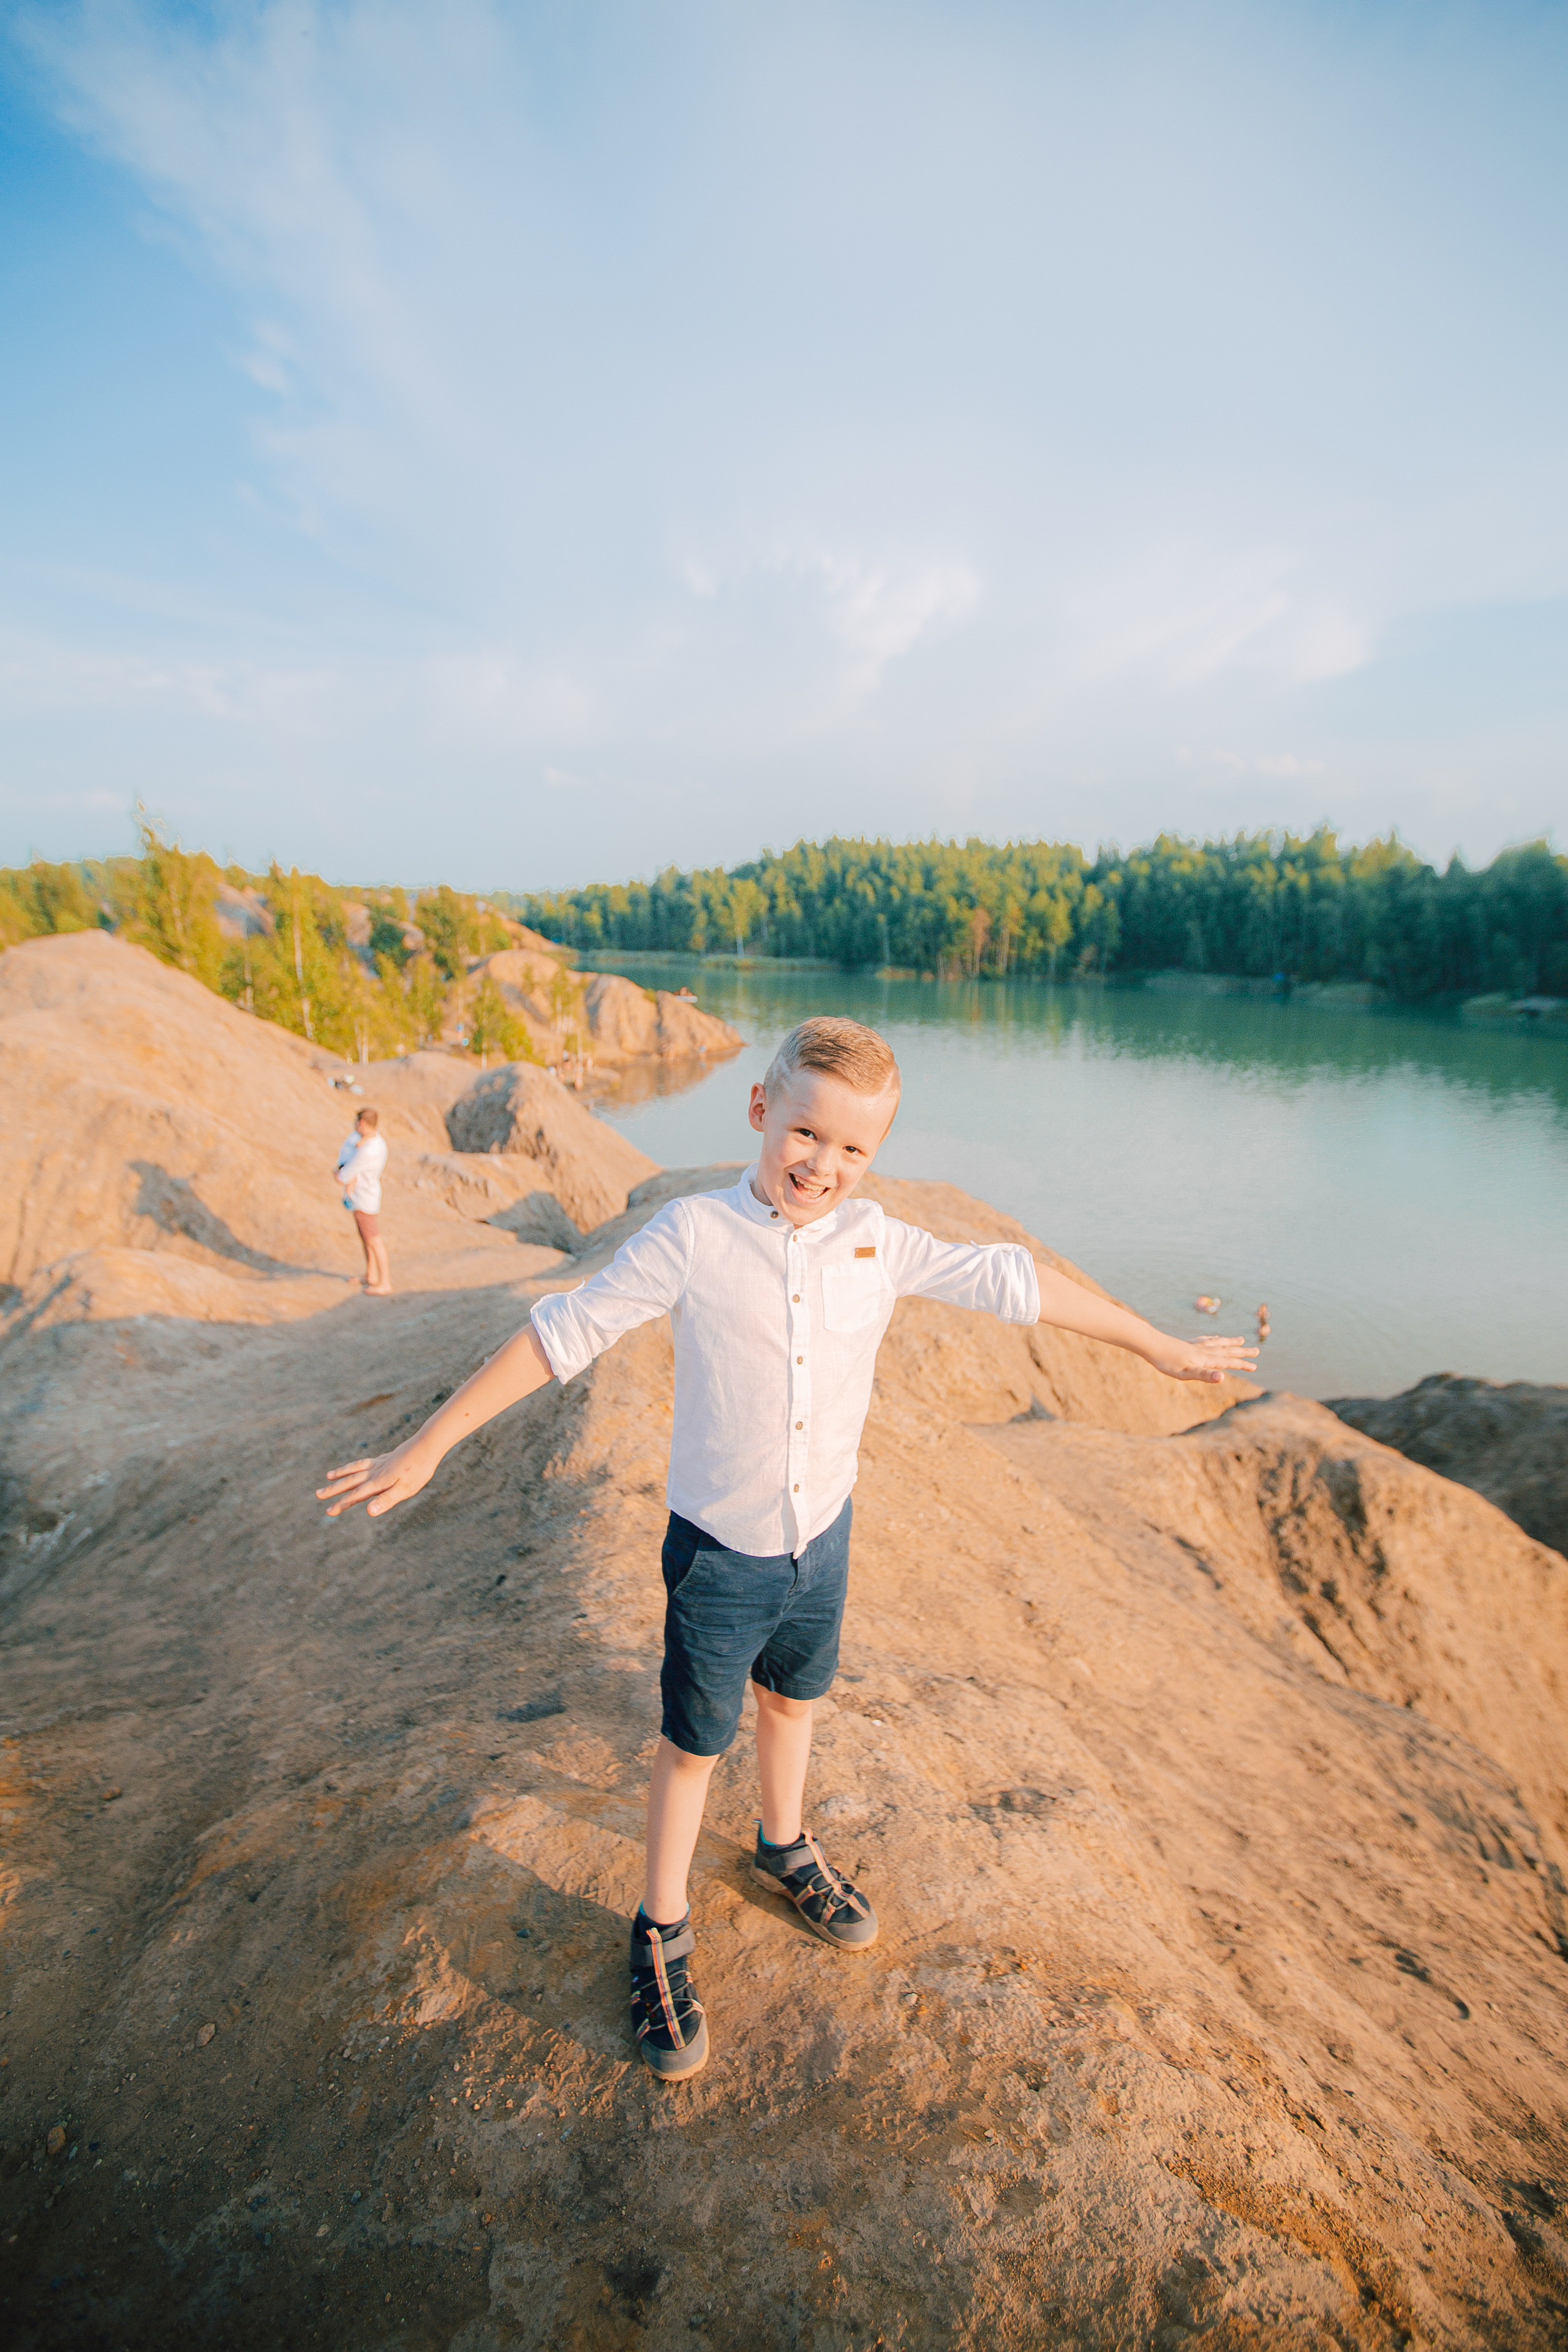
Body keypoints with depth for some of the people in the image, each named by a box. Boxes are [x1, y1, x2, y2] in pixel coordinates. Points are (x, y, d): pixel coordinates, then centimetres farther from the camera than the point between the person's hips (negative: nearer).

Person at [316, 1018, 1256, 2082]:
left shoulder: (879, 1243, -10)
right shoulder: (693, 1236, -20)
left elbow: (1010, 1280, -3)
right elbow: (562, 1334, -15)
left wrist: (1163, 1348, 5)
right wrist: (427, 1447, -14)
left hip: (824, 1536, 4)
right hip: (720, 1552, -4)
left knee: (792, 1702, 28)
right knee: (695, 1743, 15)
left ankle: (785, 1847, 57)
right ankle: (663, 1931, 43)